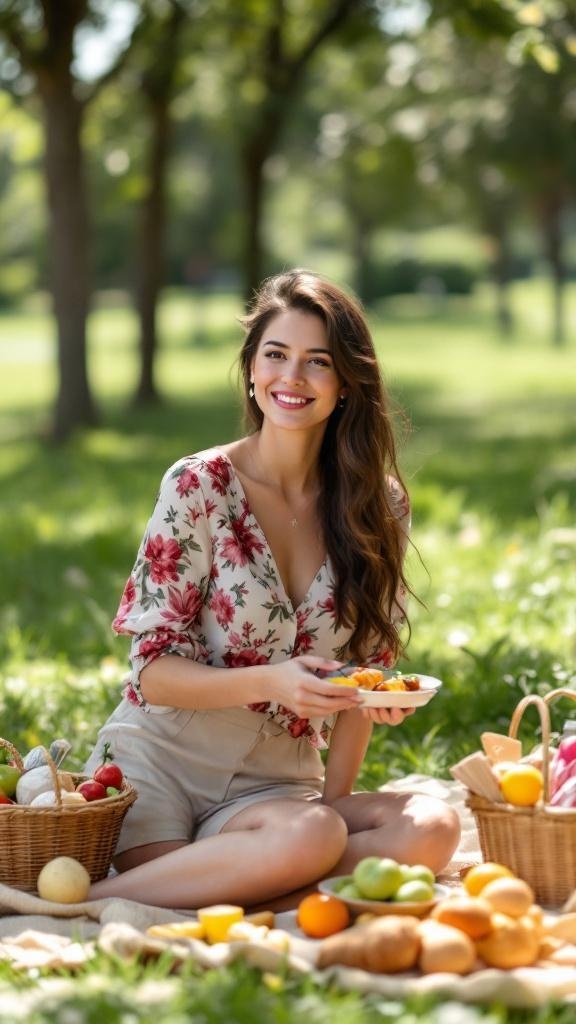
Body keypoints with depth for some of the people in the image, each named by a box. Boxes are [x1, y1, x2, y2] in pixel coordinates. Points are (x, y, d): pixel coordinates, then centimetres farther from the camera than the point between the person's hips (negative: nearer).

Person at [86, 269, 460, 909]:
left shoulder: (378, 506, 6)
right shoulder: (198, 487, -5)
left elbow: (364, 670, 12)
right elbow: (154, 671, -6)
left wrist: (334, 800, -1)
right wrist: (270, 682, -24)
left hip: (277, 783, 5)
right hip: (162, 766, -5)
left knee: (430, 828, -26)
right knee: (309, 839, -34)